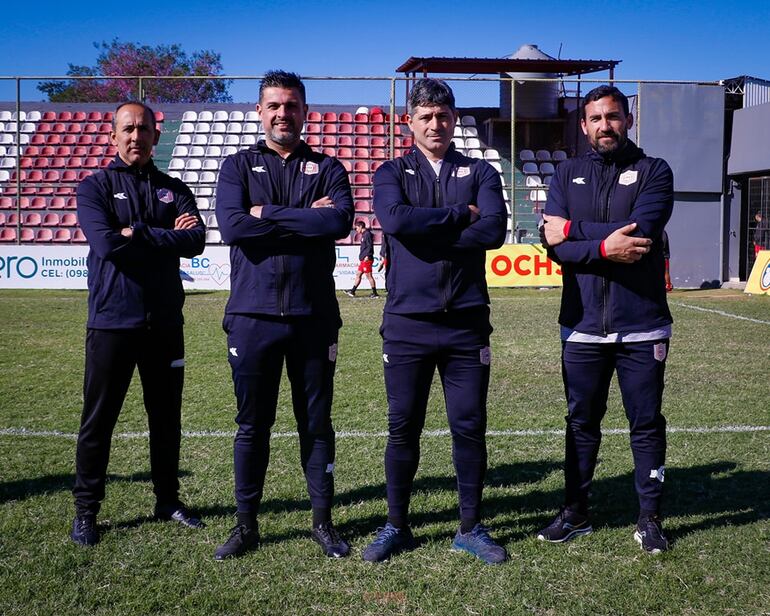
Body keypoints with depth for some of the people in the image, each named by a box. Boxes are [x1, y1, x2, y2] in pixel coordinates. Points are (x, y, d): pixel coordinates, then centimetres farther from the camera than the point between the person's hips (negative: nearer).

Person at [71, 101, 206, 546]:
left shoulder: (174, 190, 10)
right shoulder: (95, 187, 2)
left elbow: (196, 241, -7)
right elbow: (105, 243, -16)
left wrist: (137, 233, -12)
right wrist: (166, 236, -9)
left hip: (165, 322, 3)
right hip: (111, 321, -3)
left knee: (167, 417, 12)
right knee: (99, 419, 4)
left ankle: (169, 500, 27)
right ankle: (86, 510, 17)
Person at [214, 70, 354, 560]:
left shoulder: (327, 168, 8)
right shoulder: (239, 166, 8)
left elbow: (340, 222, -13)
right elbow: (232, 225, -12)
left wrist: (268, 215, -12)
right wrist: (306, 218, -11)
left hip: (314, 315, 0)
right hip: (253, 314, 0)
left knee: (317, 422, 9)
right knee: (252, 424, 8)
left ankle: (323, 523, 23)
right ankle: (246, 525, 21)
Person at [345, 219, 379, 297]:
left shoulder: (367, 234, -10)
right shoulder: (363, 235, 20)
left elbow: (370, 246, -18)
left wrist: (367, 256, -25)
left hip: (367, 259, -10)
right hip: (363, 259, 10)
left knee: (369, 275, -8)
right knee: (358, 274, 10)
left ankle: (375, 293, -4)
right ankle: (352, 291, 13)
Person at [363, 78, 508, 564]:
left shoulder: (480, 173, 10)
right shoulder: (392, 173, 9)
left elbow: (494, 231, -10)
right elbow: (395, 219, -14)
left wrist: (425, 231, -11)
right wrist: (461, 215, -9)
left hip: (467, 322, 1)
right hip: (407, 322, 0)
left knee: (470, 427, 6)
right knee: (403, 428, 6)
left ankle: (471, 528, 21)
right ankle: (397, 526, 22)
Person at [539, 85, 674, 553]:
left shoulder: (653, 171, 1)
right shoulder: (568, 174, 8)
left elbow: (641, 232, -17)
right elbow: (555, 244, -5)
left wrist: (574, 228, -12)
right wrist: (604, 247, -19)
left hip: (641, 327, -2)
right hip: (582, 326, 3)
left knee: (647, 423, 7)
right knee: (582, 422, 13)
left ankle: (650, 518, 21)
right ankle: (576, 513, 26)